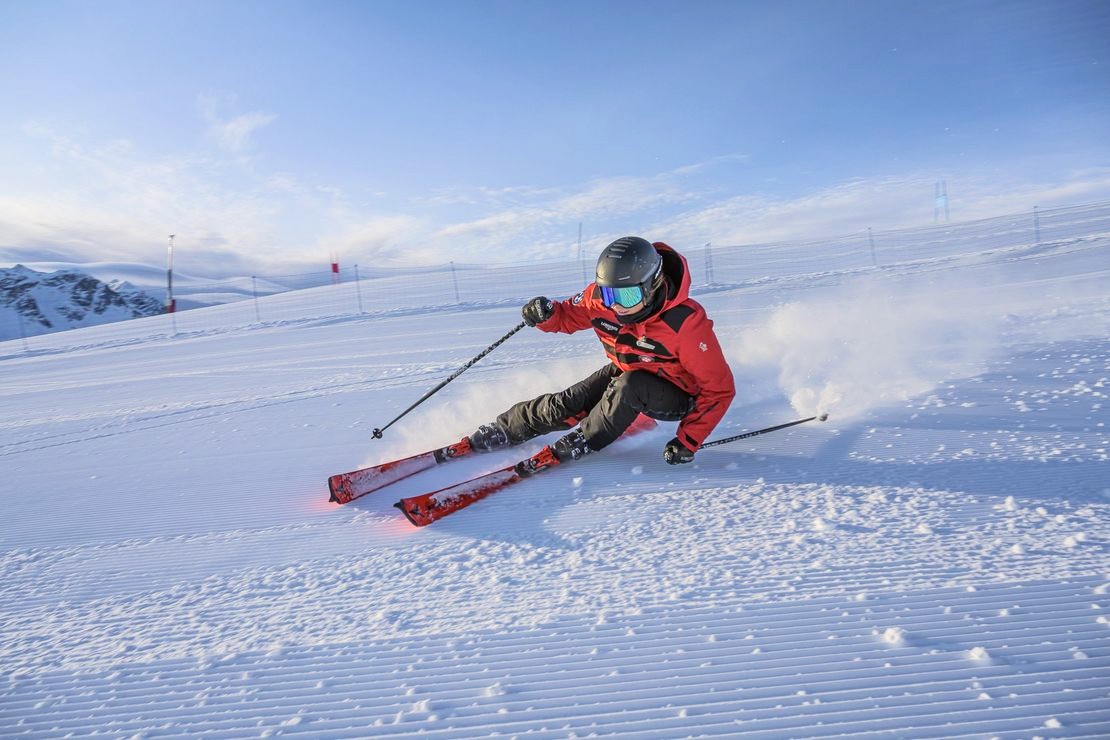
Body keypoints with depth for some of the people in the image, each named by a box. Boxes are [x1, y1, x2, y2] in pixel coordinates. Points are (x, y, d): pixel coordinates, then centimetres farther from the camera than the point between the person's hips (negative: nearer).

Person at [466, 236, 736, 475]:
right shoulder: (600, 297, -22)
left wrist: (688, 441, -29)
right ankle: (501, 430, 13)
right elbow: (569, 316, 1)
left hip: (677, 399, -4)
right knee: (567, 405, -10)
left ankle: (579, 443, -13)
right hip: (625, 373, 5)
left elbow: (719, 389, -26)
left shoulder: (685, 322, -35)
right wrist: (547, 315, -23)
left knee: (628, 386, -35)